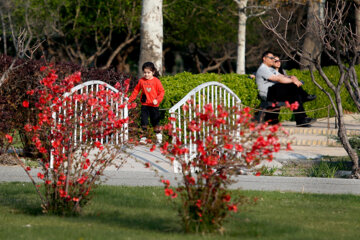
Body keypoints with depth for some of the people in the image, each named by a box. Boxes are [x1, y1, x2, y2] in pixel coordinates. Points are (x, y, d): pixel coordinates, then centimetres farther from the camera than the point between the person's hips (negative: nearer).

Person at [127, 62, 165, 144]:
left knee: (155, 122, 9)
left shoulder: (156, 81, -6)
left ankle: (159, 137, 29)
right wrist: (130, 99, 13)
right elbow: (136, 90, 13)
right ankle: (143, 137, 2)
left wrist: (157, 100, -18)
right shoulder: (141, 81, 2)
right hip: (144, 105, 2)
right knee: (144, 122, -3)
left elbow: (162, 91, -5)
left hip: (154, 105, -2)